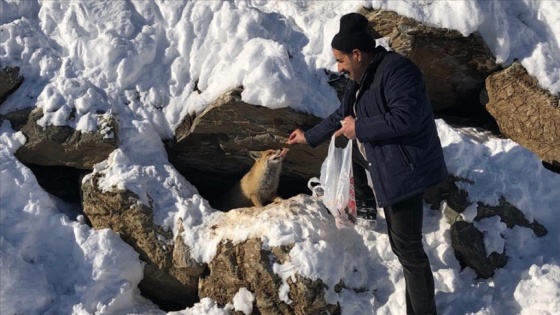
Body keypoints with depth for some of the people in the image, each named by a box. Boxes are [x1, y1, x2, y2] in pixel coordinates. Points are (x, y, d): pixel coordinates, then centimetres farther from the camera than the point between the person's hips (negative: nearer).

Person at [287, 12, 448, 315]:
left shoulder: (396, 70, -19)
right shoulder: (362, 78, 13)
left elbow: (406, 118, -28)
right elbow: (342, 115, 25)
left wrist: (359, 129, -18)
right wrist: (309, 136, 30)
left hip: (406, 169, -10)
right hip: (387, 169, 11)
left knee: (407, 246, -5)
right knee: (400, 242, 16)